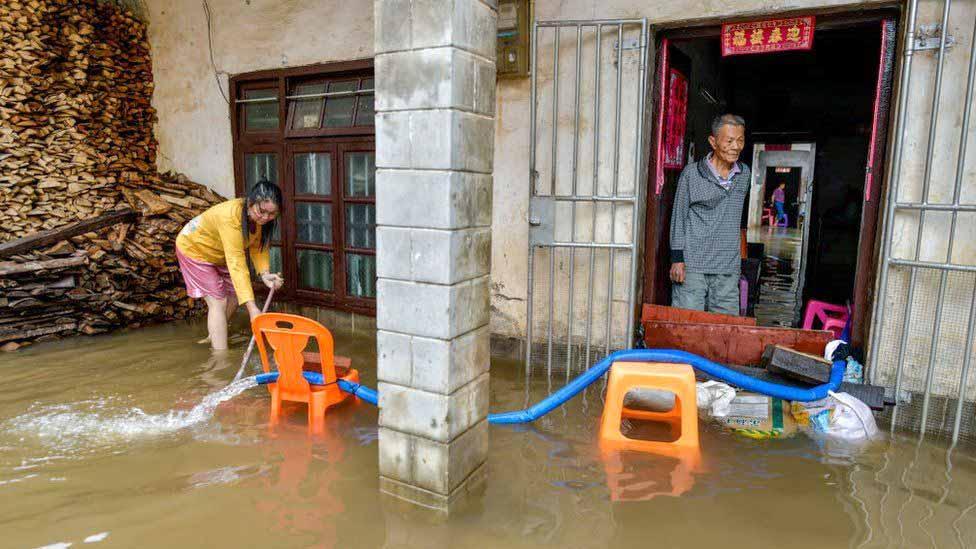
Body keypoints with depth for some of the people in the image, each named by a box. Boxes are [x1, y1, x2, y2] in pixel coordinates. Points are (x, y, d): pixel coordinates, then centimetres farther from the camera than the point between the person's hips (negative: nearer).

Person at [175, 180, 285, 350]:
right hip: (194, 248, -8)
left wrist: (264, 273, -31)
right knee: (218, 302, -15)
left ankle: (214, 337, 37)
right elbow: (236, 263, -46)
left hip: (218, 254, 8)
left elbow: (259, 247, -9)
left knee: (233, 296, 13)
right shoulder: (231, 216, -42)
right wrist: (251, 307, -51)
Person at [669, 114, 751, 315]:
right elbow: (679, 217, 0)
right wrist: (677, 258, -6)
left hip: (728, 269, 4)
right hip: (692, 265, -4)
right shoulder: (692, 173, -2)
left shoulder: (744, 174, 13)